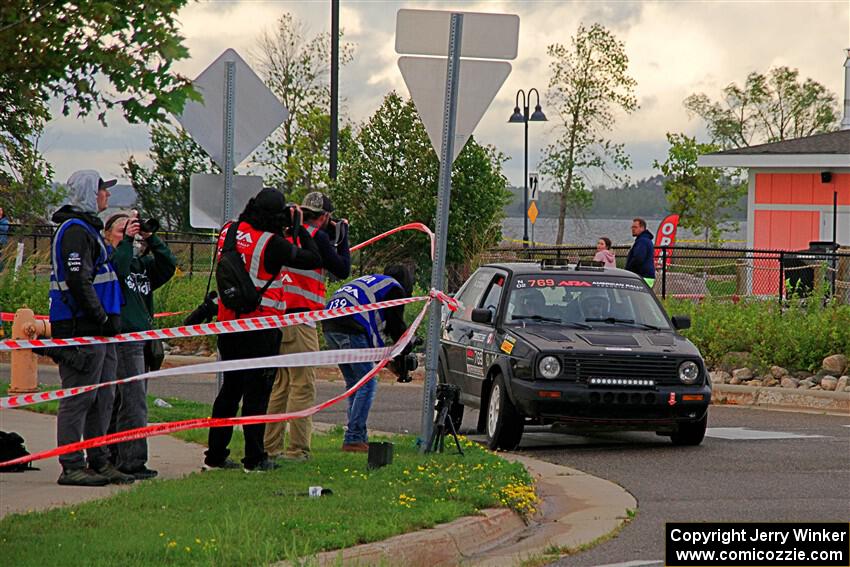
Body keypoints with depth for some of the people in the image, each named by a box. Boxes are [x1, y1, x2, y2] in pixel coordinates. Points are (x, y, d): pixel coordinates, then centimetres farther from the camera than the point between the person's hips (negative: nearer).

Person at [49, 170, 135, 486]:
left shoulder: (87, 229, 21)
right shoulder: (75, 230, -13)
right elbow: (78, 281, -21)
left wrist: (108, 319, 19)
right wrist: (102, 318, -18)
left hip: (96, 329, 10)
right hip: (82, 328, -10)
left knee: (102, 399, 13)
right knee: (79, 398, -7)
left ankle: (99, 462, 19)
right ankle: (72, 466, -5)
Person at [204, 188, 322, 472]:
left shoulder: (229, 231, 1)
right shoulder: (272, 243, -16)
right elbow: (314, 259, -10)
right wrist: (299, 228, 1)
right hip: (261, 327, -6)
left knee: (230, 388, 15)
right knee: (257, 392, 0)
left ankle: (215, 455, 17)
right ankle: (254, 458, 3)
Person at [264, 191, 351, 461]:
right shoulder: (317, 237, -8)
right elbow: (342, 269, -4)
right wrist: (342, 237, 8)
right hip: (299, 320, -8)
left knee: (280, 385, 14)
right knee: (303, 385, -4)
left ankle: (270, 446, 16)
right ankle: (297, 449, -6)